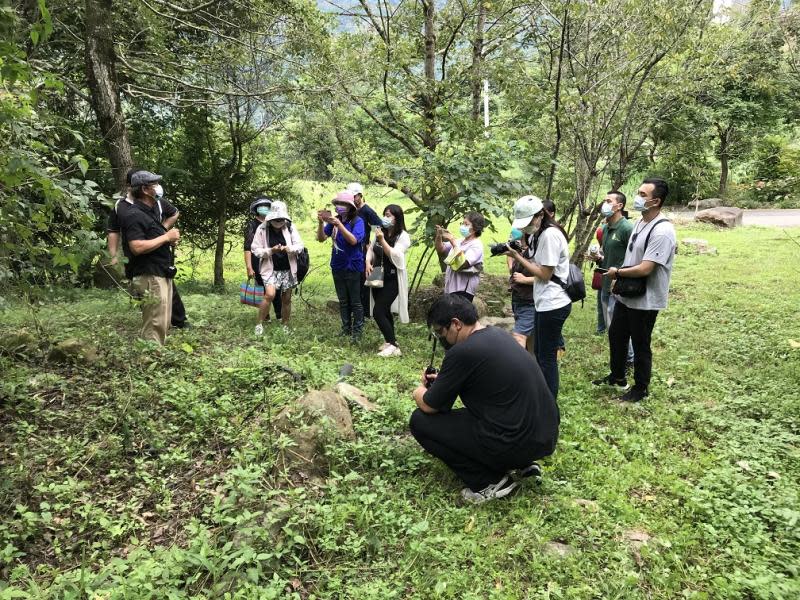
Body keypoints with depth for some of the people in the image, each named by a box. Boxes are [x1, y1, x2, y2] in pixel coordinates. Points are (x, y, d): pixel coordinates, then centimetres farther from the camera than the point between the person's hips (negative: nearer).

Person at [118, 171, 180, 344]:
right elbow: (137, 247, -24)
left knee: (163, 323, 14)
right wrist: (166, 237, -16)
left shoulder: (151, 212, 19)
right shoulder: (134, 215, -13)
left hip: (162, 274, 10)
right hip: (149, 277, -10)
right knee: (155, 325, -10)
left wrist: (170, 239, 10)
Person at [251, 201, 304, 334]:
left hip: (287, 269, 3)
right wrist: (270, 251, -22)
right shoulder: (262, 228, -7)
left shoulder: (290, 227, -2)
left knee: (286, 299, 10)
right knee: (270, 294, -23)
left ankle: (285, 327, 26)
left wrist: (289, 248, -23)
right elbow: (255, 249, -5)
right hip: (270, 269, -3)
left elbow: (300, 246, -2)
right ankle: (259, 324, -6)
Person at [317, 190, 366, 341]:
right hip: (337, 267, 5)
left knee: (355, 301, 3)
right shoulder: (334, 220, 1)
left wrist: (339, 224, -34)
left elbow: (353, 240, -27)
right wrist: (321, 223, -20)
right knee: (343, 301, 15)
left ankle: (357, 331, 12)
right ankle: (346, 329, 25)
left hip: (353, 267, -5)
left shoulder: (357, 221, -12)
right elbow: (321, 238, -3)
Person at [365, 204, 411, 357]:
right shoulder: (380, 232, 7)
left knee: (378, 312, -13)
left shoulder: (403, 236, -10)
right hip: (378, 278, 6)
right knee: (384, 311, 14)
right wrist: (368, 262, -5)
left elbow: (394, 256, -20)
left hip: (392, 280, -6)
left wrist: (382, 240, -24)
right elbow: (371, 249, 13)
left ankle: (393, 346, -6)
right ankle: (390, 341, 29)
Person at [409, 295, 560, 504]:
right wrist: (443, 381, 23)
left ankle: (490, 482, 1)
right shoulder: (497, 334, 8)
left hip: (517, 443, -9)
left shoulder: (462, 352, -17)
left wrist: (420, 392, 17)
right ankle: (523, 463, 18)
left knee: (420, 421, 1)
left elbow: (429, 406, -4)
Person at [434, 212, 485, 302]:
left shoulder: (476, 245, -11)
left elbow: (463, 263, -26)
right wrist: (439, 237, -4)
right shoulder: (460, 241, 12)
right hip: (451, 287, 8)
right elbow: (441, 251, 15)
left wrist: (453, 241, -23)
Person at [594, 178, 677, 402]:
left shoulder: (662, 231, -24)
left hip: (645, 301, -9)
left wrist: (617, 272, -13)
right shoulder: (639, 223, 6)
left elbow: (645, 269, -27)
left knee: (640, 346, 7)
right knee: (616, 336, 21)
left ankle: (641, 389, 27)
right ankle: (617, 376, 42)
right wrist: (619, 278, 8)